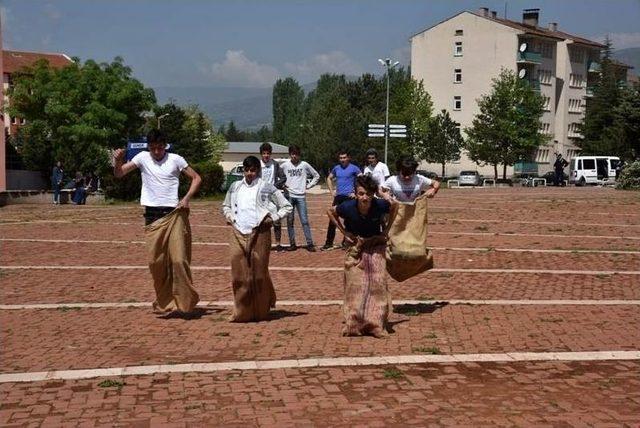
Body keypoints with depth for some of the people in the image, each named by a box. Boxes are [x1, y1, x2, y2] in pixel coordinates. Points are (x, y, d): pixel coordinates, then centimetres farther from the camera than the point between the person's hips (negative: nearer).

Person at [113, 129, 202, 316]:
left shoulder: (175, 159, 1)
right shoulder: (142, 158, 6)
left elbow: (196, 178, 6)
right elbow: (119, 174, 4)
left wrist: (187, 198, -7)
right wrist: (118, 161, -17)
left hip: (173, 215, -2)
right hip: (152, 216, 2)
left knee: (178, 259, -7)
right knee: (155, 261, 3)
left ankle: (183, 302, 6)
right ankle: (164, 302, 17)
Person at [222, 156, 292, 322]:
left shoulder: (266, 188, 1)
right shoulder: (235, 187, 12)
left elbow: (287, 206, 5)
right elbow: (225, 205, 29)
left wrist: (273, 218, -6)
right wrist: (228, 215, 9)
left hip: (259, 234, -3)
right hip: (238, 234, 3)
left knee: (259, 273, 2)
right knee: (239, 274, 0)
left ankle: (261, 312, 16)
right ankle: (241, 313, 9)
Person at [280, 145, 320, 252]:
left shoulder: (304, 165, 3)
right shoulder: (285, 165, 4)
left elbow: (316, 175, 12)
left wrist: (308, 186, 4)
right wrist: (282, 185, 3)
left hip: (301, 196, -1)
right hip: (289, 196, 1)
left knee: (304, 221, -5)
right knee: (289, 221, 4)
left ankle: (310, 244, -2)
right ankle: (292, 244, 11)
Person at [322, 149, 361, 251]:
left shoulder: (354, 168, -4)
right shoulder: (336, 168, 10)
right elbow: (329, 178, 24)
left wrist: (356, 193, -11)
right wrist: (331, 191, 12)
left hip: (349, 197, -4)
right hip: (338, 197, 4)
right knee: (332, 220, 1)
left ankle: (346, 242, 13)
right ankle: (329, 243, 5)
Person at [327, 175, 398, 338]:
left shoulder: (380, 205, -24)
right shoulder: (348, 207, -24)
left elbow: (394, 205, 1)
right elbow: (330, 212, -2)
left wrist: (386, 229, -2)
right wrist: (344, 231, -6)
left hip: (376, 246, 0)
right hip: (355, 247, 0)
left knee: (378, 283, -7)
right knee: (354, 284, -1)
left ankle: (376, 324, 2)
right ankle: (353, 324, 10)